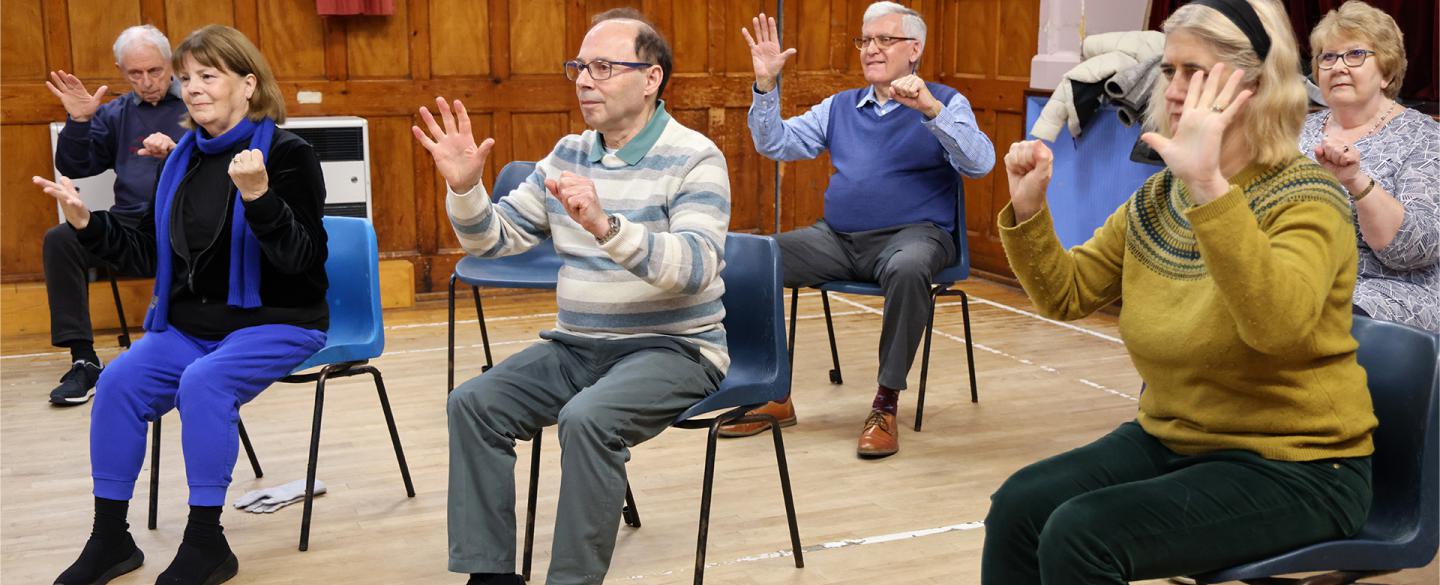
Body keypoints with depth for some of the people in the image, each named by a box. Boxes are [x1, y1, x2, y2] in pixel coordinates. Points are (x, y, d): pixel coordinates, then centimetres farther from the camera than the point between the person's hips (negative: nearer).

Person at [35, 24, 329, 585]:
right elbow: (149, 254, 13)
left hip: (276, 323, -6)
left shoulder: (287, 154, -11)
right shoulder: (184, 158, 8)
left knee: (204, 381, -31)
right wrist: (87, 223, -1)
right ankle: (110, 537, -4)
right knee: (119, 380, -17)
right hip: (190, 326, 6)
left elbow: (301, 259, -20)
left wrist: (258, 195, -34)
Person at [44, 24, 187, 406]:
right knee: (60, 240, -21)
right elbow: (74, 167, 16)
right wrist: (78, 122, 0)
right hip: (130, 225, 4)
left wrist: (175, 152, -23)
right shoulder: (115, 114, 19)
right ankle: (84, 360, -19)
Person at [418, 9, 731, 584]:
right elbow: (495, 238, 11)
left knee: (588, 418, -32)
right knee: (474, 403, -12)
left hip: (672, 349, -6)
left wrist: (606, 226, -39)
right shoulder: (567, 155, 10)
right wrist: (465, 188, -9)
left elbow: (696, 266, -25)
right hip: (575, 347, 6)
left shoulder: (694, 158, -9)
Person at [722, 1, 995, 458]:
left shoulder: (944, 103, 5)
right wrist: (766, 86, -1)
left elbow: (980, 163, -12)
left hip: (912, 234, -5)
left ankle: (886, 406, -26)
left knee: (908, 269, -40)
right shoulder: (839, 107, 20)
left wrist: (931, 108, -25)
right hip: (837, 238, 5)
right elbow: (775, 144, 13)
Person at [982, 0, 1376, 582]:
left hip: (1291, 467, -6)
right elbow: (1066, 295, 12)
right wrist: (1028, 208, -5)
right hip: (1170, 441, 7)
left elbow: (1278, 322, -35)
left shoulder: (1306, 198, -15)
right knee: (1019, 507, -15)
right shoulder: (1156, 198, 6)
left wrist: (1208, 185, -43)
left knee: (1080, 535, -24)